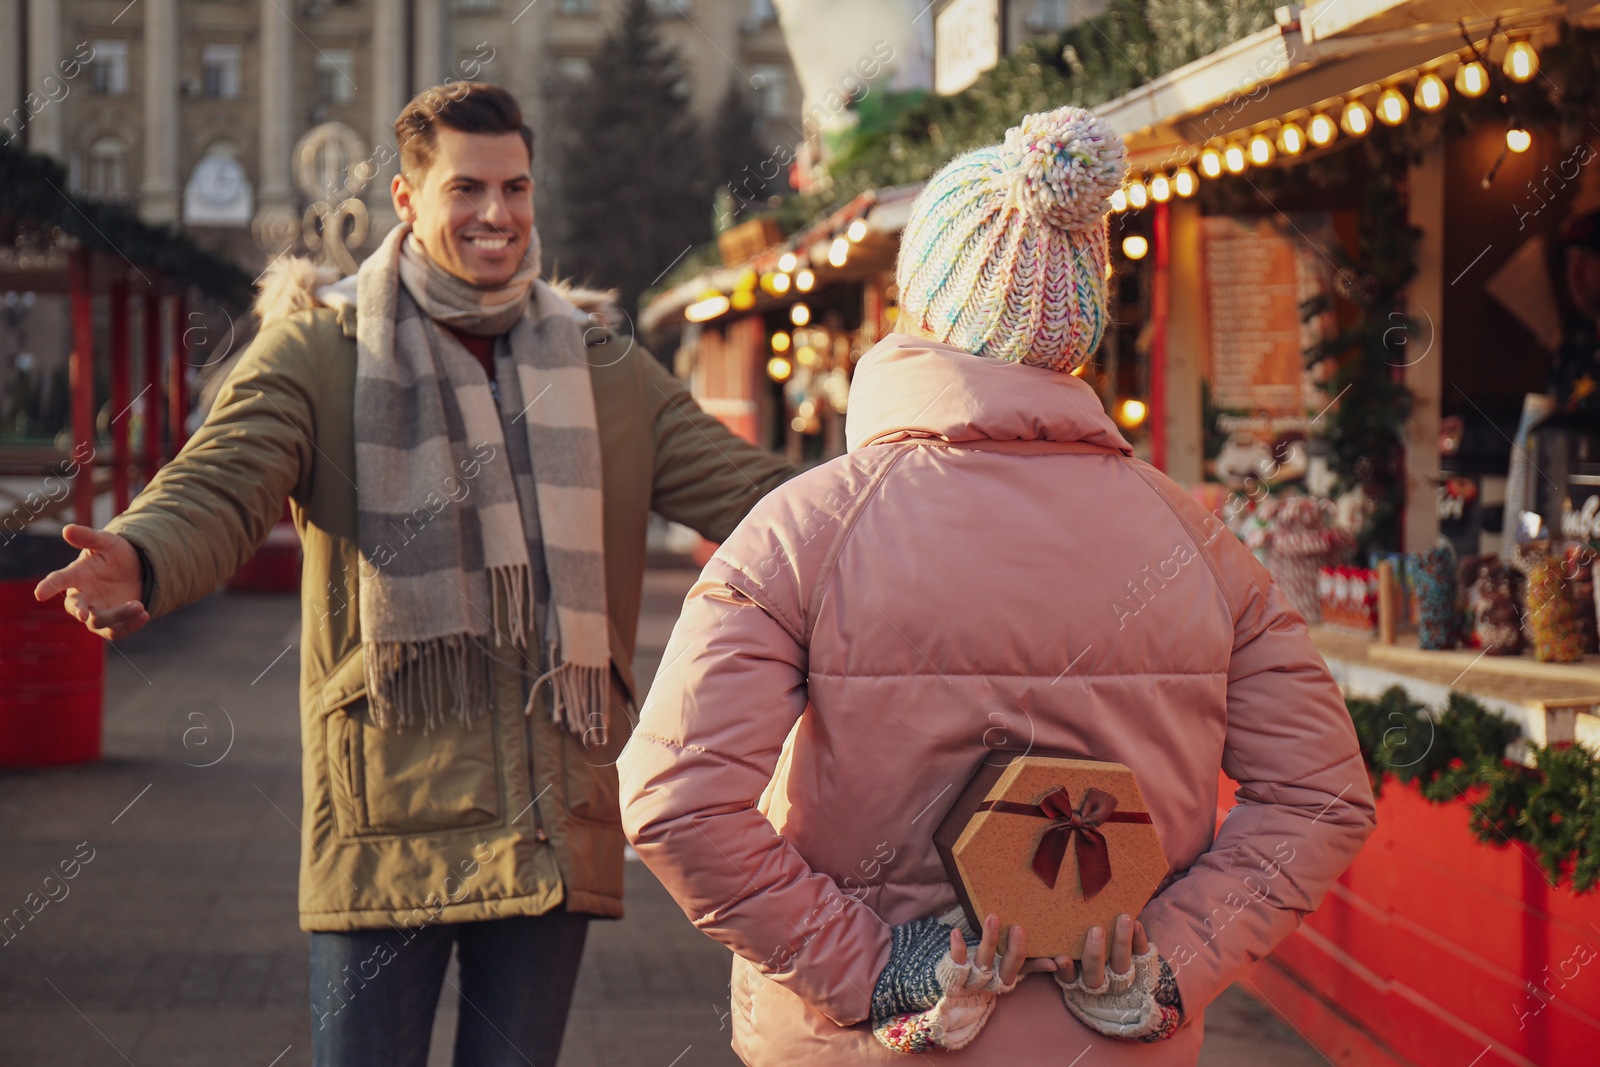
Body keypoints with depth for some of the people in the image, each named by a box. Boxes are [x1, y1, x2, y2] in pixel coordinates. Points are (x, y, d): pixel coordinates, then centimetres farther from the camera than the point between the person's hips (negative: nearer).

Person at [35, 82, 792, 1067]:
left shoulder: (607, 373, 13)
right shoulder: (319, 350, 2)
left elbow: (744, 490, 5)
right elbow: (220, 483, -12)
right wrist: (141, 563, -35)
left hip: (555, 819, 3)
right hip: (388, 815, -3)